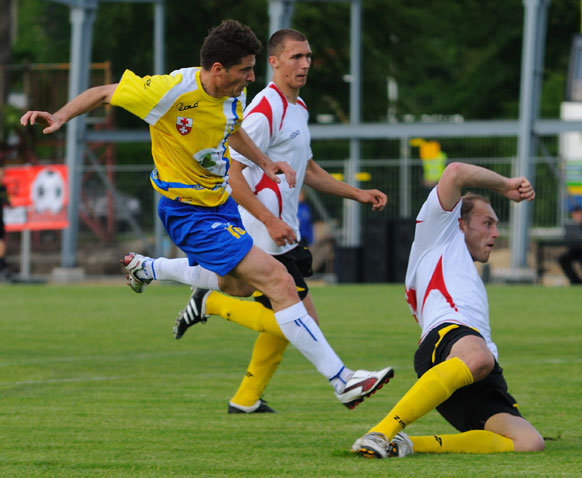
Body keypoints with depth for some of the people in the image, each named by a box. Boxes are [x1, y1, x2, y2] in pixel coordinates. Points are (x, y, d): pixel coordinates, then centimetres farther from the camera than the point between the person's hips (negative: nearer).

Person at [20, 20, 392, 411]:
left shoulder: (234, 94, -5)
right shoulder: (172, 92, -26)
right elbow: (104, 93, -14)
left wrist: (265, 163, 6)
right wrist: (61, 117, -26)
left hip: (221, 202, 9)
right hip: (189, 213, -9)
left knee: (237, 286, 31)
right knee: (278, 281, -18)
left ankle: (144, 268, 49)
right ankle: (342, 381, -17)